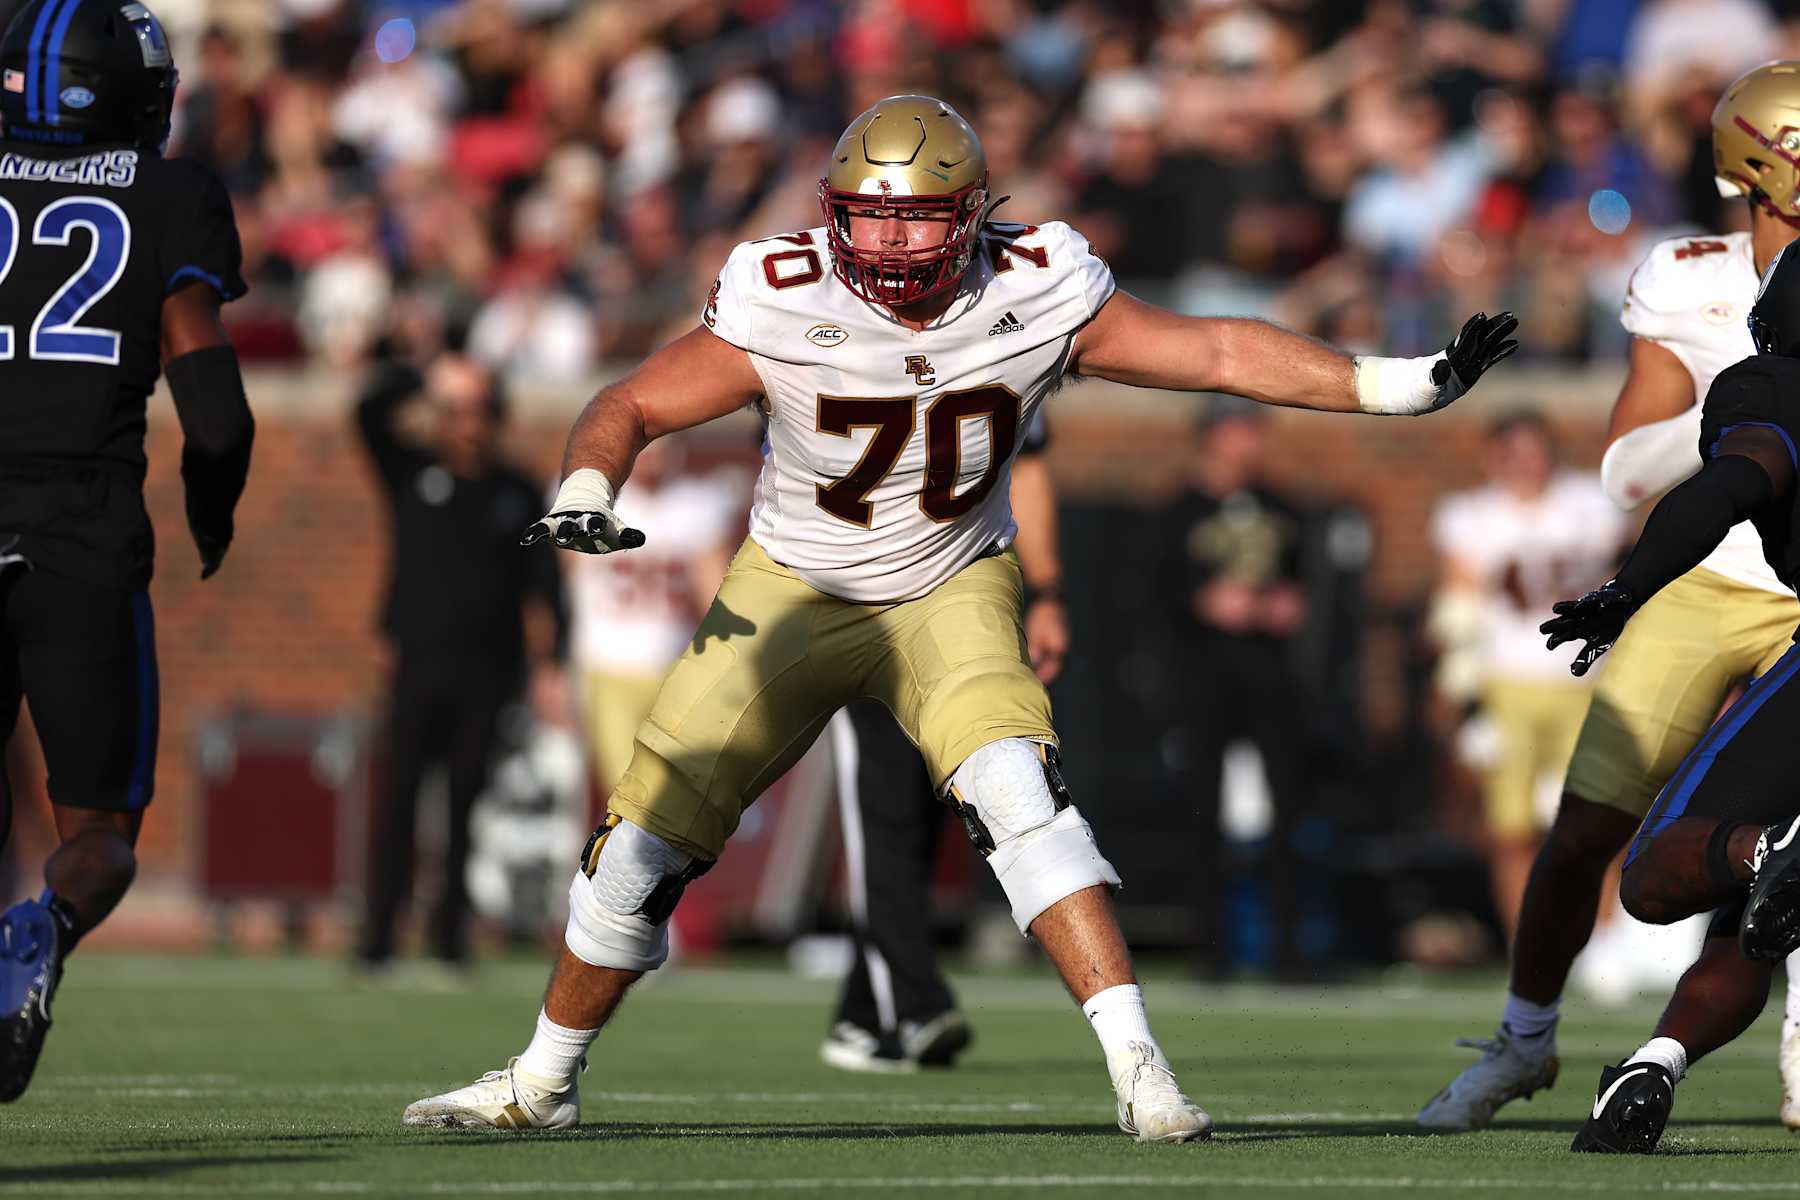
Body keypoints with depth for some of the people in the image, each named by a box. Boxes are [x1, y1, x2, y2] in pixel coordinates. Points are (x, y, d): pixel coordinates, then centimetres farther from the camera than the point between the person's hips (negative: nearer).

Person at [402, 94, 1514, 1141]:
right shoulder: (783, 305, -23)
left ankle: (1138, 1067, -27)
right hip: (794, 591, 0)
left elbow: (1220, 353, -12)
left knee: (1015, 788, -28)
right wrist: (584, 499, -34)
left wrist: (1407, 382, -16)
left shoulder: (1036, 297, -20)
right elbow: (629, 410, -13)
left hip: (953, 592, 0)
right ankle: (544, 1081, 22)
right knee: (648, 839, 0)